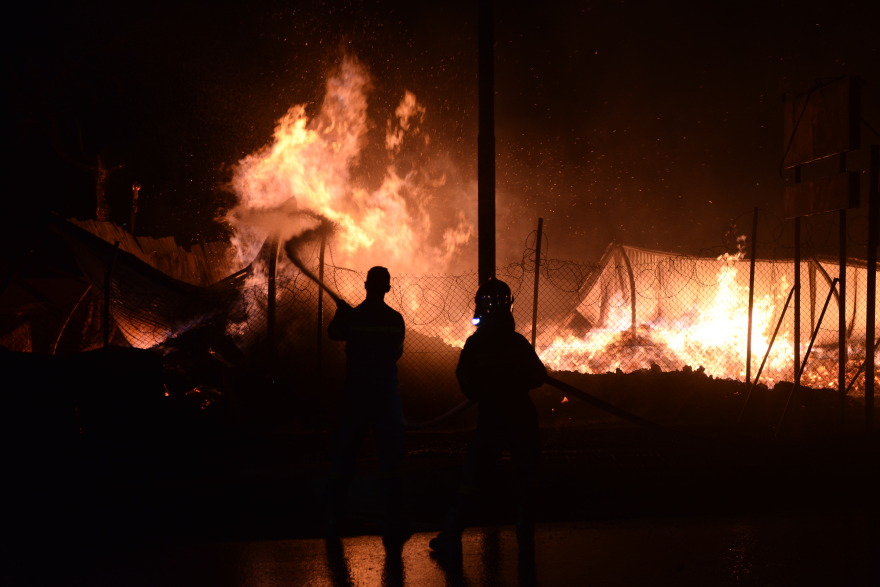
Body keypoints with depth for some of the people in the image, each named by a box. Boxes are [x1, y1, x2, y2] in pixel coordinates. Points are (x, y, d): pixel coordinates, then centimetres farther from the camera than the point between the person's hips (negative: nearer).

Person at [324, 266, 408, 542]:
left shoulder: (351, 316, -6)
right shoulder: (395, 319, -4)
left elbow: (333, 333, 13)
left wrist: (341, 311, 30)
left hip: (356, 394, 0)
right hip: (387, 395, 0)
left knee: (344, 458, 9)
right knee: (390, 459, 4)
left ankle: (334, 520, 12)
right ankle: (393, 522, 2)